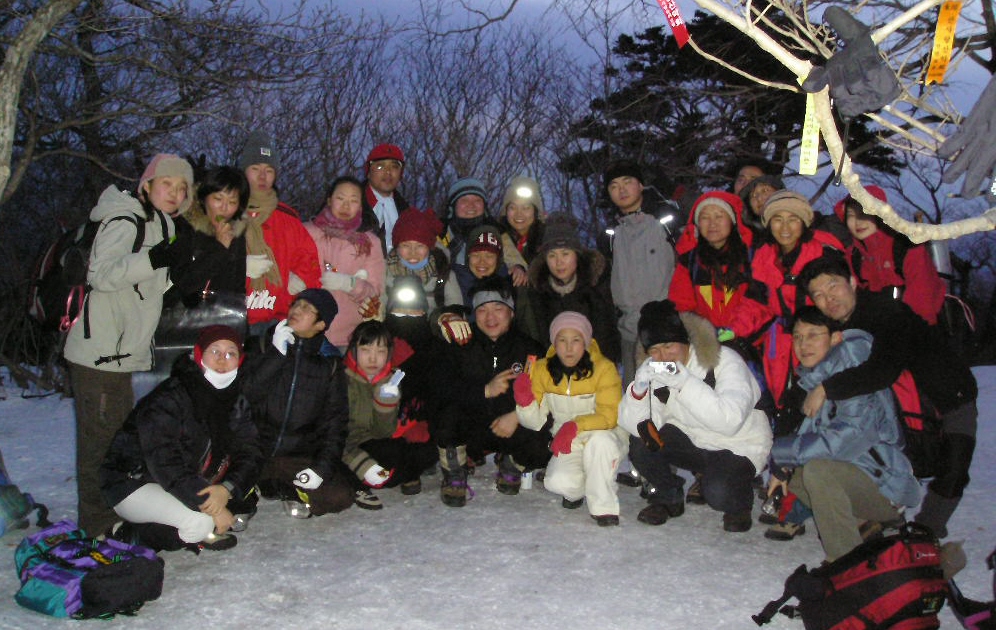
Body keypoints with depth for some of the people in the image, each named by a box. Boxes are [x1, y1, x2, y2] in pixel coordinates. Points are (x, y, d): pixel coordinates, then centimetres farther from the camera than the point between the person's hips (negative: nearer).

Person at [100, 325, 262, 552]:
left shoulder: (237, 403, 0)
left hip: (193, 481, 7)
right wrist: (210, 504, -32)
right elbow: (165, 464, -29)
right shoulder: (168, 399, -22)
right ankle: (129, 535, -9)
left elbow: (249, 453, -6)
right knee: (201, 522, -30)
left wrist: (227, 488, -27)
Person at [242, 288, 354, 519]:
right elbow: (246, 395, -7)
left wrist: (323, 465, -9)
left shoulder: (329, 362, 7)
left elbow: (336, 419, 4)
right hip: (256, 451, -1)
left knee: (340, 495, -21)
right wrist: (276, 354, -14)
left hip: (303, 457, 1)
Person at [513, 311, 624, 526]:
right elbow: (538, 420, -4)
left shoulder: (604, 368, -14)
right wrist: (525, 400, -25)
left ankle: (604, 506, -16)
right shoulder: (542, 370, -4)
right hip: (569, 446, 3)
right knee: (558, 482, -26)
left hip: (603, 435, -2)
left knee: (599, 440, -37)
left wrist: (576, 426, -36)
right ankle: (577, 490, 14)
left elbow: (608, 416, -20)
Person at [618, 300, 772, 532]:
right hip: (692, 441, 5)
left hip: (738, 446, -4)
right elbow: (630, 423, -15)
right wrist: (639, 387, -34)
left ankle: (740, 506, 7)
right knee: (639, 442, -19)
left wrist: (685, 383, -41)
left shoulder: (724, 361, -20)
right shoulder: (652, 369, -5)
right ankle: (667, 498, 8)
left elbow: (730, 420, -36)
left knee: (718, 493, -32)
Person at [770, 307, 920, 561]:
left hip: (887, 486, -9)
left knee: (817, 469, -29)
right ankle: (865, 526, 9)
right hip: (853, 475, 9)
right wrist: (782, 466, -8)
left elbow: (850, 437, -32)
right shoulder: (814, 378, 5)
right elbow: (809, 434, 12)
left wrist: (780, 450, -24)